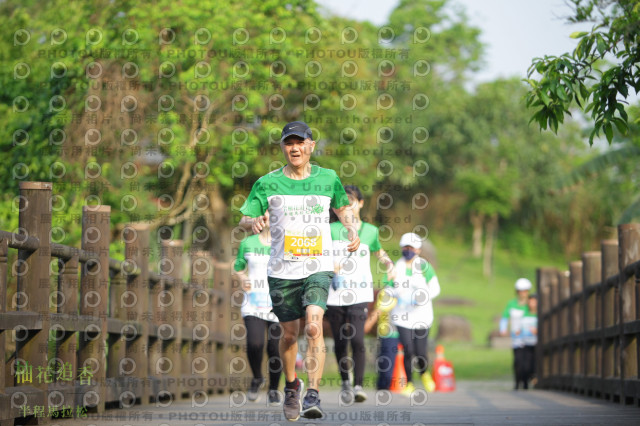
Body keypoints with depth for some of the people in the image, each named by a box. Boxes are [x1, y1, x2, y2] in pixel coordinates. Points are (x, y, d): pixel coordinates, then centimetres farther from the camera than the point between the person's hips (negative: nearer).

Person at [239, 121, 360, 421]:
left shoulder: (328, 179, 5)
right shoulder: (268, 183, 0)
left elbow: (342, 207, 24)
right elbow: (244, 220, 1)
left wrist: (352, 231, 5)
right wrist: (253, 222, -22)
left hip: (318, 268, -1)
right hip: (282, 270, 1)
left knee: (314, 326, -21)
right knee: (289, 333, 10)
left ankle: (313, 395, -21)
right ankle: (291, 385, 37)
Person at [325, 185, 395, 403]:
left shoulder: (370, 231, 9)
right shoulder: (331, 230, 4)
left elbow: (379, 252, 27)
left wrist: (389, 264, 8)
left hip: (359, 295, -1)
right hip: (335, 295, 1)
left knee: (357, 339, -17)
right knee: (340, 343, 8)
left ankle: (358, 385, -11)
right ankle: (345, 382, 27)